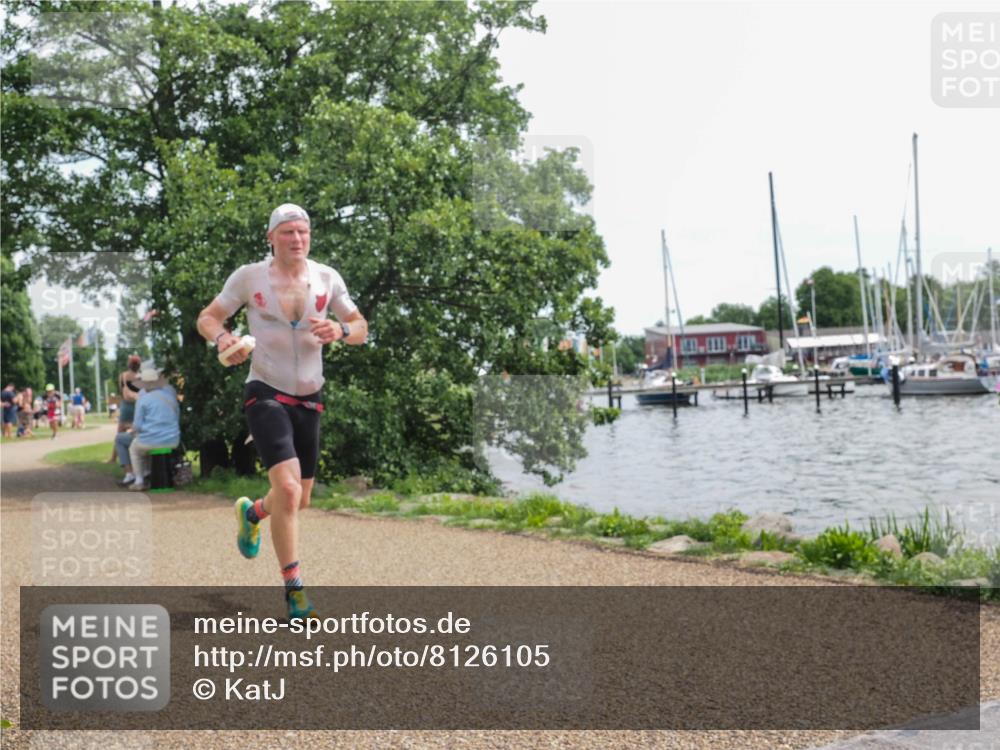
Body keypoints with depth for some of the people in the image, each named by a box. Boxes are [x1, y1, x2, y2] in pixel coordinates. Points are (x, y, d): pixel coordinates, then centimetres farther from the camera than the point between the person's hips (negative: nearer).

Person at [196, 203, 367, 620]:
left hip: (309, 398, 5)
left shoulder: (327, 278, 3)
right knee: (288, 489, -21)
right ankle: (294, 589, -8)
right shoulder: (248, 277, -5)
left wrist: (339, 330, -15)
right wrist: (222, 338, -19)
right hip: (265, 394, -4)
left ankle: (252, 512, 48)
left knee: (300, 499, 13)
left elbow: (360, 328, 8)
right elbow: (207, 318, 3)